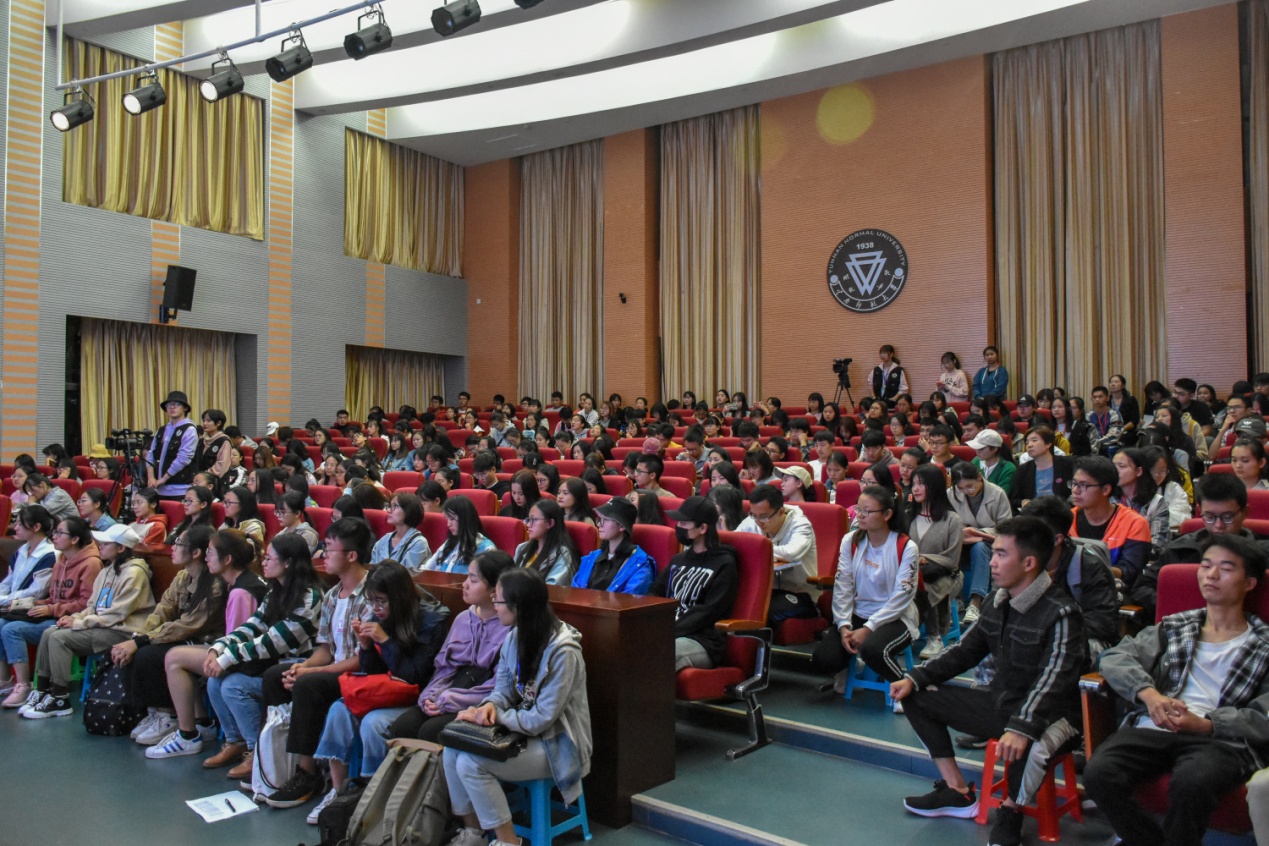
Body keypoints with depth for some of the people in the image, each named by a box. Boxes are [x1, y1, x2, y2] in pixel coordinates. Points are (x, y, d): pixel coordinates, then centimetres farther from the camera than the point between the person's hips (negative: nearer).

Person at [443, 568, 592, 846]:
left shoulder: (562, 652, -25)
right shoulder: (514, 636, 0)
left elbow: (542, 719, -22)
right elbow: (504, 687, 7)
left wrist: (495, 717, -19)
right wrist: (490, 706, -16)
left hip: (555, 744, -8)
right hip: (522, 728, 8)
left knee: (470, 763, -21)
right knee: (453, 749, -11)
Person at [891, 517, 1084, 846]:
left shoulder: (1060, 613, -20)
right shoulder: (998, 603, 4)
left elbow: (1053, 682, -29)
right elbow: (965, 651, 10)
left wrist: (1022, 728, -43)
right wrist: (915, 679, 0)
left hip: (1049, 716, -8)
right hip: (999, 702, 8)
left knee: (1029, 747, -43)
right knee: (917, 697, 5)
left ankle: (1010, 813, -8)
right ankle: (958, 793, 11)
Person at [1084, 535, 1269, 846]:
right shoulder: (1174, 627, 22)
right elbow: (1114, 657, 9)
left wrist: (1205, 724, -15)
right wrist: (1149, 693, -11)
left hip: (1221, 740, -2)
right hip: (1152, 728, 3)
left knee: (1192, 782, -37)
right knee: (1098, 774, -27)